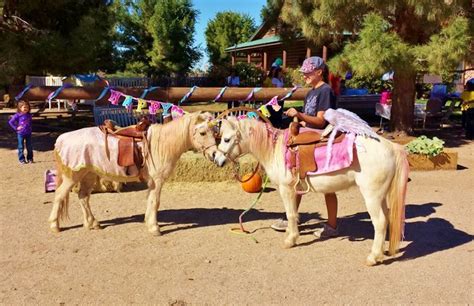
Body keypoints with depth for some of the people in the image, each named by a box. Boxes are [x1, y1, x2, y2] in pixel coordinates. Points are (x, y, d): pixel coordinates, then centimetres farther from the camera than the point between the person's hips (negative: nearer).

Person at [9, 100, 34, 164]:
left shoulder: (29, 115, 4)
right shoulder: (18, 115, -8)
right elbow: (10, 122, -6)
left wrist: (30, 127, 7)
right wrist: (16, 128, -9)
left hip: (28, 133, 3)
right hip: (20, 133, -3)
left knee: (29, 147, 8)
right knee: (21, 147, 4)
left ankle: (30, 158, 19)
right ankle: (21, 159, 11)